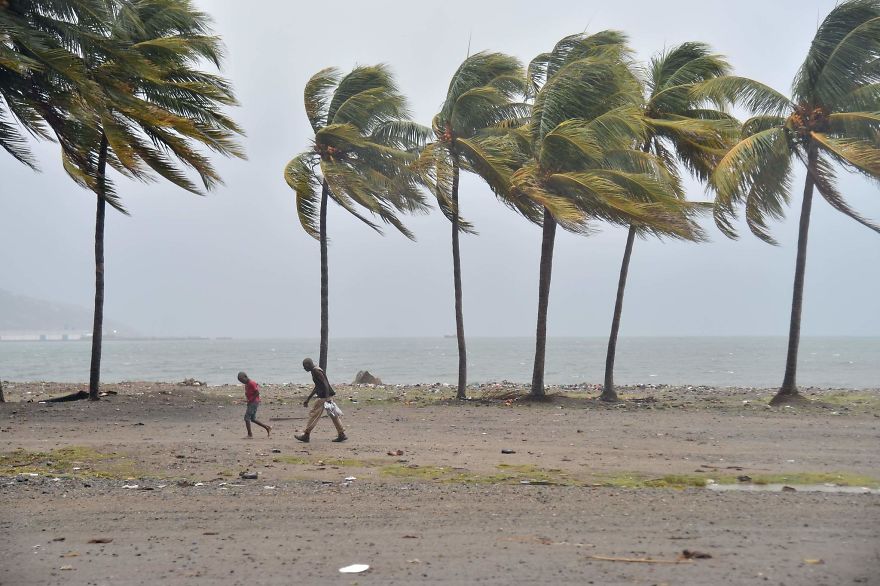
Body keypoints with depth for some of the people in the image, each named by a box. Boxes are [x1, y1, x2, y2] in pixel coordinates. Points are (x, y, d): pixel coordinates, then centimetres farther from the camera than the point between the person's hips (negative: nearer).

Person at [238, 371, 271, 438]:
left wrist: (251, 401, -18)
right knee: (253, 419, 12)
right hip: (251, 403, 10)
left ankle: (250, 434, -6)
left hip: (254, 402, -10)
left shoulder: (251, 383, -15)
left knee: (247, 418, -9)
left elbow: (257, 392, -20)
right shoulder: (246, 384, 14)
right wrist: (249, 401, 10)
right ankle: (267, 427, 16)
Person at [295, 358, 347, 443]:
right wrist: (308, 399, 30)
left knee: (314, 414, -3)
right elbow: (317, 387, 27)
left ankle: (306, 435, 2)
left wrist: (327, 398, -26)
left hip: (323, 396, -10)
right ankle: (342, 434, 13)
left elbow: (325, 384, -21)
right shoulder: (315, 371, 19)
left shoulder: (316, 371, -12)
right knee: (333, 415, 11)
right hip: (327, 395, 10)